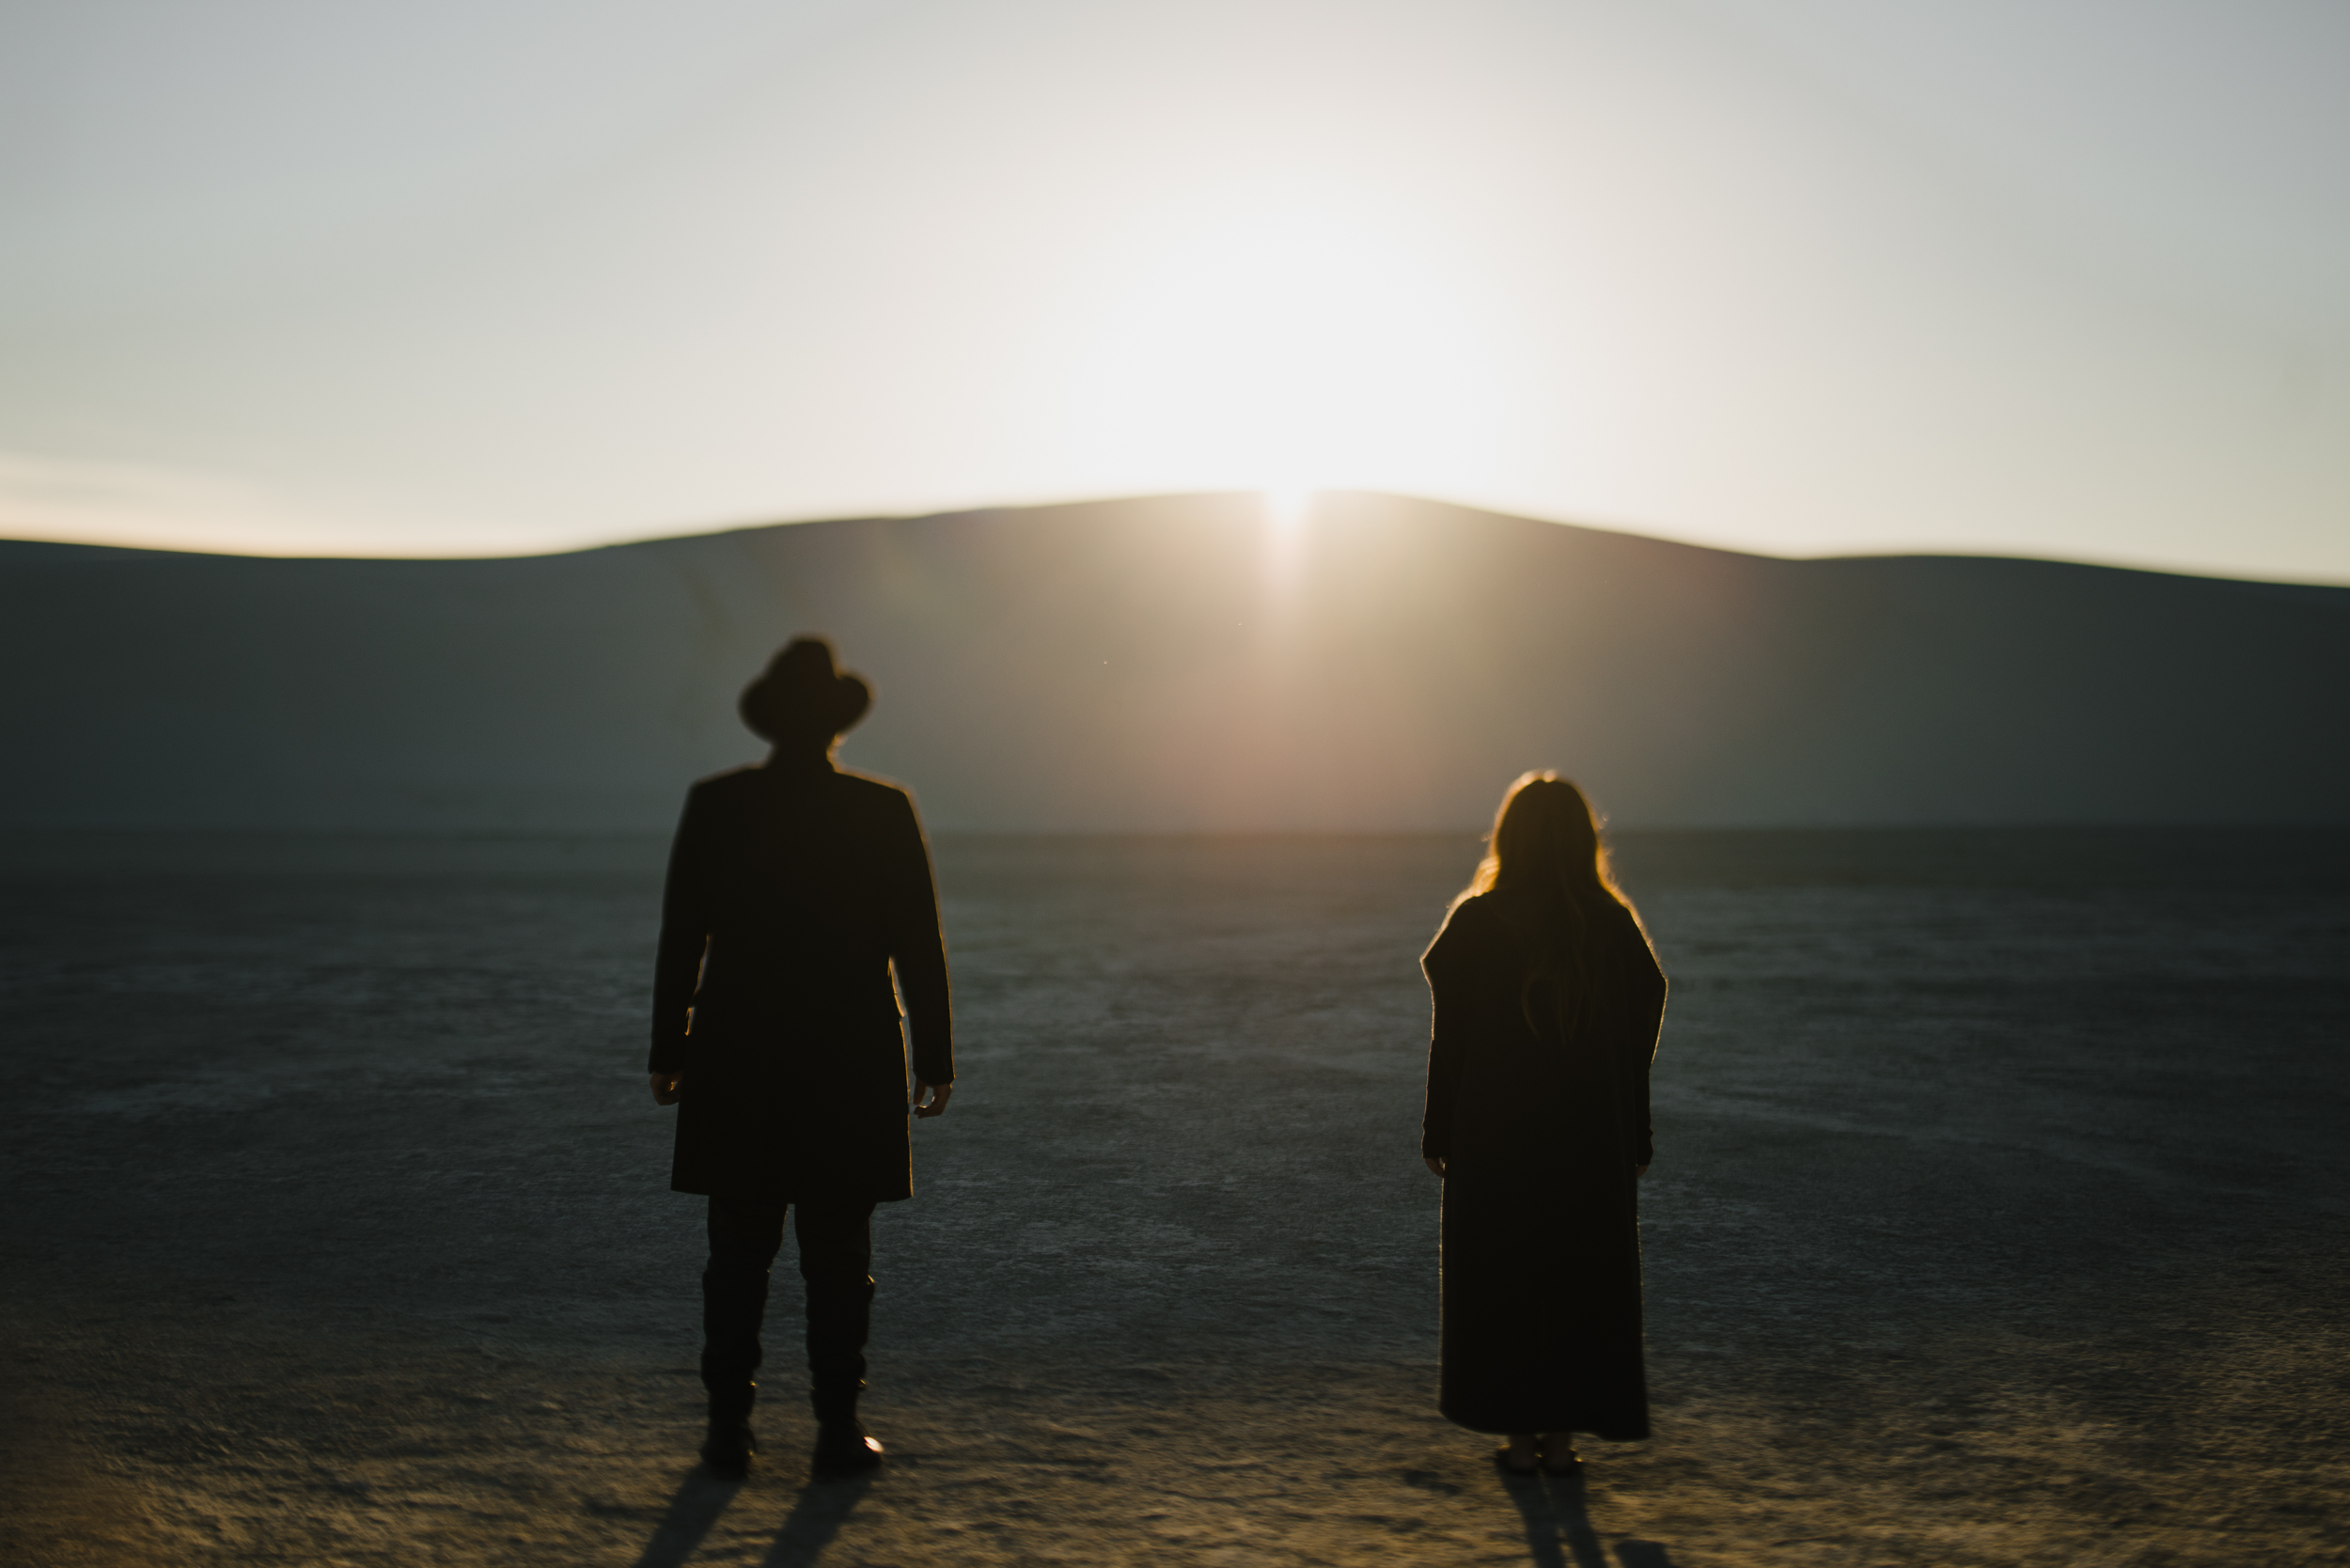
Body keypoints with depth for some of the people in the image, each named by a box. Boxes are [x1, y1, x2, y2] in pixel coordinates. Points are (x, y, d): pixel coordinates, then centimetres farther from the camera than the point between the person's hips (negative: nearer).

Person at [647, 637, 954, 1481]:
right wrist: (936, 1057, 4)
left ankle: (731, 1428, 11)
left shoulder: (713, 805, -2)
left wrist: (668, 1051, 8)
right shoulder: (885, 810, -5)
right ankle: (838, 1429, 9)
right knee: (839, 1256, 6)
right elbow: (918, 943, -4)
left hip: (738, 1063, 1)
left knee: (738, 1253, 9)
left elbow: (680, 937, 0)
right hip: (852, 1063, -1)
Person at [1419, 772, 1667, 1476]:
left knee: (1499, 1279, 10)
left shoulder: (1476, 922, -9)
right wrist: (1636, 1140, 9)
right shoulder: (1613, 922, -3)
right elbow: (1638, 1040, 0)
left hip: (1494, 1135, -2)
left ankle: (1519, 1435, 12)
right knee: (1582, 1278, 12)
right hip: (1592, 1139, 2)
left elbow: (1450, 1036, -7)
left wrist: (1439, 1134, 2)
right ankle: (1561, 1434, 15)